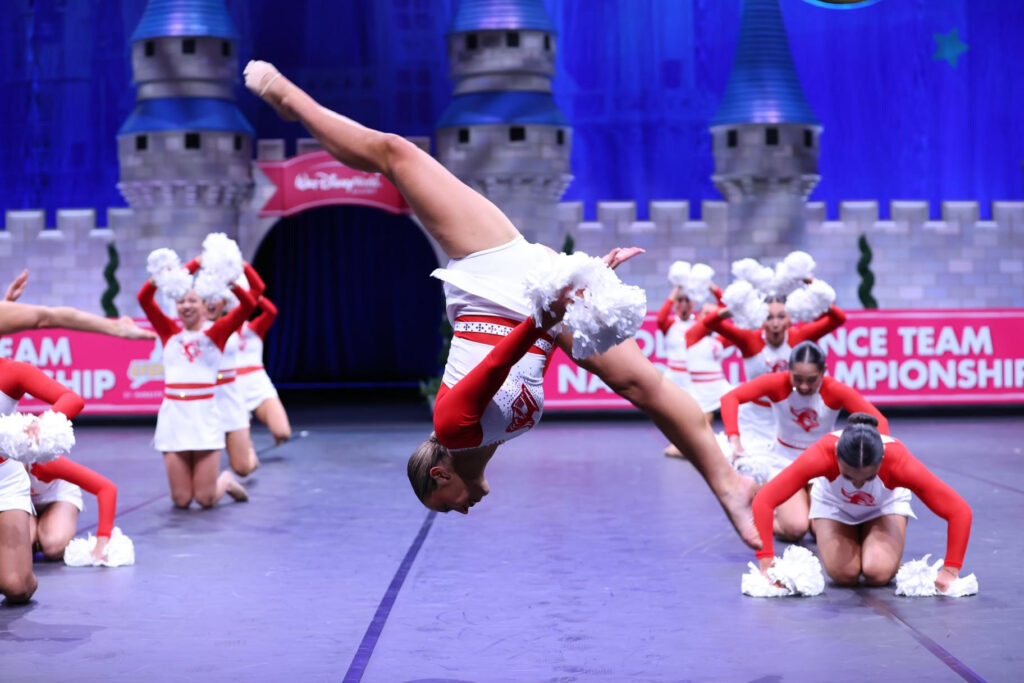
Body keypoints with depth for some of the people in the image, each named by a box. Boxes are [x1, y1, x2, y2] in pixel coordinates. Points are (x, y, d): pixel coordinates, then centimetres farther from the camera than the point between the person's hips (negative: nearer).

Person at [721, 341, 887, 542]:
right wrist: (734, 440, -41)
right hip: (784, 463, -1)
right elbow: (730, 398, -28)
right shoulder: (777, 383, -21)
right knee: (794, 529, -22)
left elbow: (878, 421, -24)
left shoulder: (836, 391, -20)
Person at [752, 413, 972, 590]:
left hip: (886, 503, 0)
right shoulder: (822, 455, -43)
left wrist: (950, 571, -36)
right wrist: (766, 564, -44)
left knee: (879, 573, -21)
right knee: (844, 575, -17)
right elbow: (763, 501, -42)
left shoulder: (900, 462, -42)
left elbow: (960, 511, -37)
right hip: (834, 502, 0)